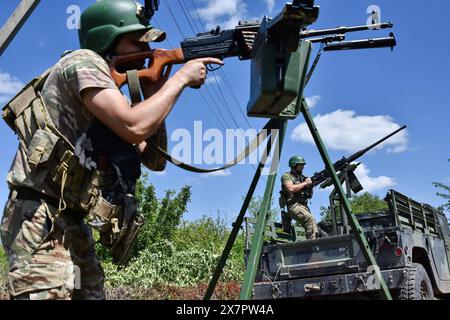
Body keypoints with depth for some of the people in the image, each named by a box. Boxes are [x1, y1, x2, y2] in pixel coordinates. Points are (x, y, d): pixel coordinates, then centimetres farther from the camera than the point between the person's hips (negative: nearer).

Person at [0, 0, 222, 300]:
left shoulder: (112, 90, 19)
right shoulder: (84, 62, -7)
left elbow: (151, 157, 17)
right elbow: (134, 127, -23)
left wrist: (154, 97, 7)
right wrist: (181, 77, -11)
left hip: (74, 225, 10)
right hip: (42, 220, -9)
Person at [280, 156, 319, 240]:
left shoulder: (302, 177, 24)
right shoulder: (286, 176, 5)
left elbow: (309, 196, 23)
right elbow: (291, 188, -15)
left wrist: (310, 185, 3)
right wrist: (305, 183, -6)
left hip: (304, 206, 8)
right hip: (294, 205, -7)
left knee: (315, 229, -7)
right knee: (310, 219, -31)